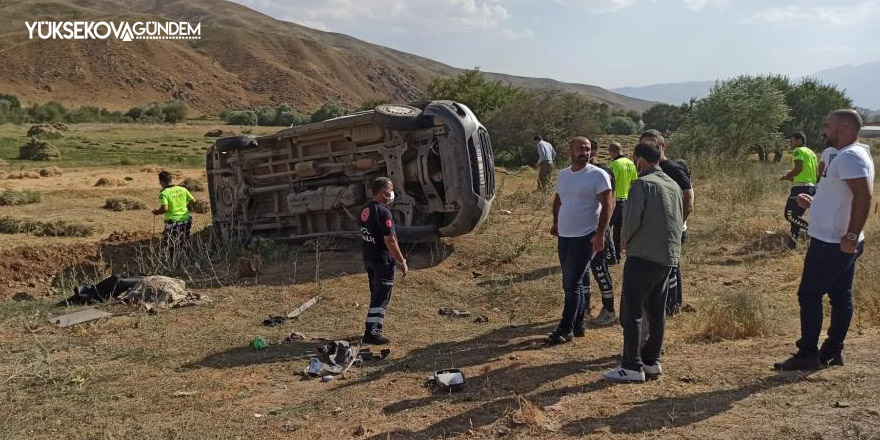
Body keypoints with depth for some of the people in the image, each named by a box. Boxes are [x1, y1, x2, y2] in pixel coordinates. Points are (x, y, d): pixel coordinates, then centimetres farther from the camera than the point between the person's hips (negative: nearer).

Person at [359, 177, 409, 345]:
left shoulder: (365, 209, 8)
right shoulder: (383, 212, -20)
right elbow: (390, 241, -23)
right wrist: (402, 262, -16)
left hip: (368, 259, 9)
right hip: (383, 261, -9)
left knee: (376, 294, 20)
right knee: (381, 297, 0)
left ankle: (375, 327, 29)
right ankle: (372, 333, 2)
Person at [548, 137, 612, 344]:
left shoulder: (598, 175, -9)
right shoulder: (562, 175, 10)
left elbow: (606, 206, -12)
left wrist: (600, 234, -18)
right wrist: (556, 223, 12)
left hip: (585, 237, -7)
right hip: (564, 236, 7)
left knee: (572, 284, -6)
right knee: (571, 283, 13)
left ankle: (565, 329, 2)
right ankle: (578, 325, 25)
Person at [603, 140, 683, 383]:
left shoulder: (642, 184, -11)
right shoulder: (673, 185, 13)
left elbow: (631, 220, -16)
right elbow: (680, 221, 19)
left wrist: (625, 240, 2)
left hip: (643, 255, -8)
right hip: (669, 256, 8)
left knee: (631, 312, -3)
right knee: (657, 310, 14)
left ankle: (632, 367, -2)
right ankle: (652, 361, 21)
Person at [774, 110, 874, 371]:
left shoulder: (850, 157, -18)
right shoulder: (849, 155, 16)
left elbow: (864, 196, -28)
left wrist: (851, 236, -28)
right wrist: (813, 202, 14)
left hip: (831, 244, -10)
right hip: (841, 244, 10)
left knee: (809, 295, -4)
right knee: (841, 297, 13)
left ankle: (808, 354, 2)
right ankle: (833, 351, 21)